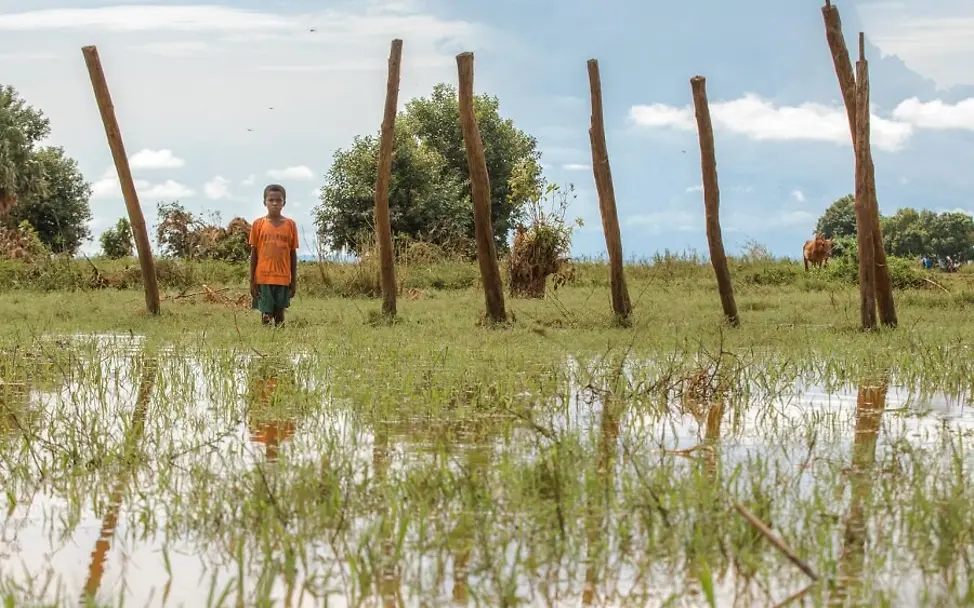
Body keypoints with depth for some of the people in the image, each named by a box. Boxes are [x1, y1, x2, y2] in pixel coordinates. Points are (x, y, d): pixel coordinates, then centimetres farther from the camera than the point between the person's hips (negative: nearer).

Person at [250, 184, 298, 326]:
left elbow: (293, 253, 7)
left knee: (279, 312, 6)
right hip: (263, 277, -1)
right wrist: (252, 281, 0)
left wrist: (294, 281, 5)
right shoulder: (258, 224, 1)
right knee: (266, 314, -1)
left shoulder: (290, 224, 3)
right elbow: (253, 253, 3)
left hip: (283, 278, 1)